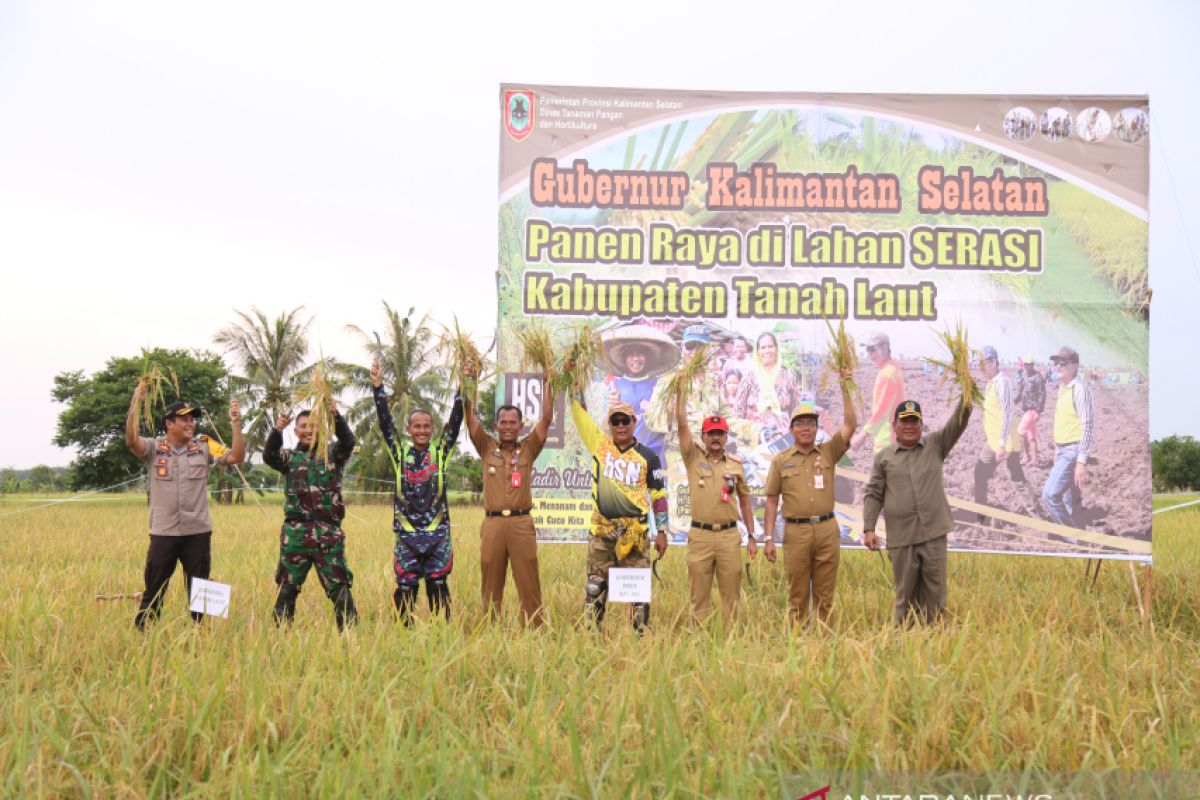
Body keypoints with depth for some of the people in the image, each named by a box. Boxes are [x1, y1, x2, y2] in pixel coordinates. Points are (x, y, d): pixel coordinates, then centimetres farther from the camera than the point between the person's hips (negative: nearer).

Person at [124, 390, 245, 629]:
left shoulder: (203, 447, 3)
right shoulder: (154, 448, -1)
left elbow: (236, 457, -4)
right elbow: (131, 440, -19)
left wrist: (236, 424, -14)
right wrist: (135, 404, -29)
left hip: (198, 532, 2)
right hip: (163, 533, -2)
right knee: (154, 589, 6)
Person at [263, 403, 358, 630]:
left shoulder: (332, 455, 9)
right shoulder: (290, 458, 11)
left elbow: (348, 441, -11)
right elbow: (269, 456, -9)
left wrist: (335, 416, -29)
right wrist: (276, 430, -27)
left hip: (329, 533, -1)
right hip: (296, 533, 1)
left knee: (339, 588, -1)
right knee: (287, 587, 8)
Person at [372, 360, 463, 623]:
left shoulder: (441, 451, 6)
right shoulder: (400, 453, 7)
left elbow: (455, 421, -2)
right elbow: (385, 423, 0)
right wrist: (378, 388, -9)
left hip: (438, 532, 0)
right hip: (407, 533, 0)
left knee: (438, 586, 3)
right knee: (405, 587, 2)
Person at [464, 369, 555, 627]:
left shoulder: (528, 449, 8)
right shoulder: (486, 447, 9)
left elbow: (547, 418, 1)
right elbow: (470, 418, 2)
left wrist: (546, 385, -2)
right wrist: (472, 385, -3)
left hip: (522, 523, -1)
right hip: (492, 523, 1)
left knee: (529, 582, -1)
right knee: (491, 583, 7)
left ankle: (535, 630, 2)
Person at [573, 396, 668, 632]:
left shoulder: (647, 457, 5)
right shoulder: (599, 444, 7)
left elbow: (659, 496, 7)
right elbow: (579, 411, 7)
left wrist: (662, 532, 2)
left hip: (635, 531, -1)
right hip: (602, 531, 1)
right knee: (595, 587, 3)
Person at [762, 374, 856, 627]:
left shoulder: (828, 452, 8)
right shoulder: (780, 460, 6)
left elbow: (851, 424, -3)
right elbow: (772, 500, 6)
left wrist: (845, 387, -9)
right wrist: (769, 537, 0)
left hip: (827, 530, 1)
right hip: (795, 531, -1)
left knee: (825, 595, 5)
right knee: (797, 595, 3)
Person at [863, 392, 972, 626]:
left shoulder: (936, 445, 9)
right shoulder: (883, 457, 7)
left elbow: (958, 423, -4)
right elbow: (873, 495, 6)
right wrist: (869, 528, -3)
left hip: (934, 534, 1)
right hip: (901, 538, -1)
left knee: (935, 594, 3)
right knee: (905, 594, 5)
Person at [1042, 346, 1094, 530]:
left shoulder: (1079, 389, -15)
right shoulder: (1062, 388, 14)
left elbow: (1087, 426, -20)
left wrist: (1082, 461, -24)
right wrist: (1057, 451, 24)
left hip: (1073, 450, -10)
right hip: (1064, 450, 10)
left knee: (1050, 494, -15)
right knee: (1070, 501, 14)